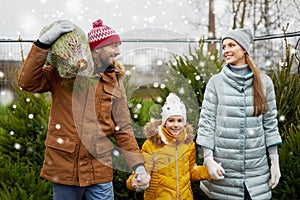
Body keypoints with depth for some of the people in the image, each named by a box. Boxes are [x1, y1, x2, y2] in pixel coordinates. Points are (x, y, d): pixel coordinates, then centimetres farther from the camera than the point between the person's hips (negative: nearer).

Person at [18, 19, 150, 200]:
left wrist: (139, 165, -2)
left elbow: (123, 128, 7)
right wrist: (44, 42, -22)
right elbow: (28, 82, -15)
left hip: (100, 170, 2)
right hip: (64, 168, -2)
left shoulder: (114, 81, 7)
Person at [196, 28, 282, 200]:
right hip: (223, 165, -1)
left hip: (256, 165, 1)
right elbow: (206, 121, -3)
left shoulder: (264, 82, 4)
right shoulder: (216, 82, 0)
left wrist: (275, 162, 4)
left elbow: (270, 123, 6)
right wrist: (208, 159, -10)